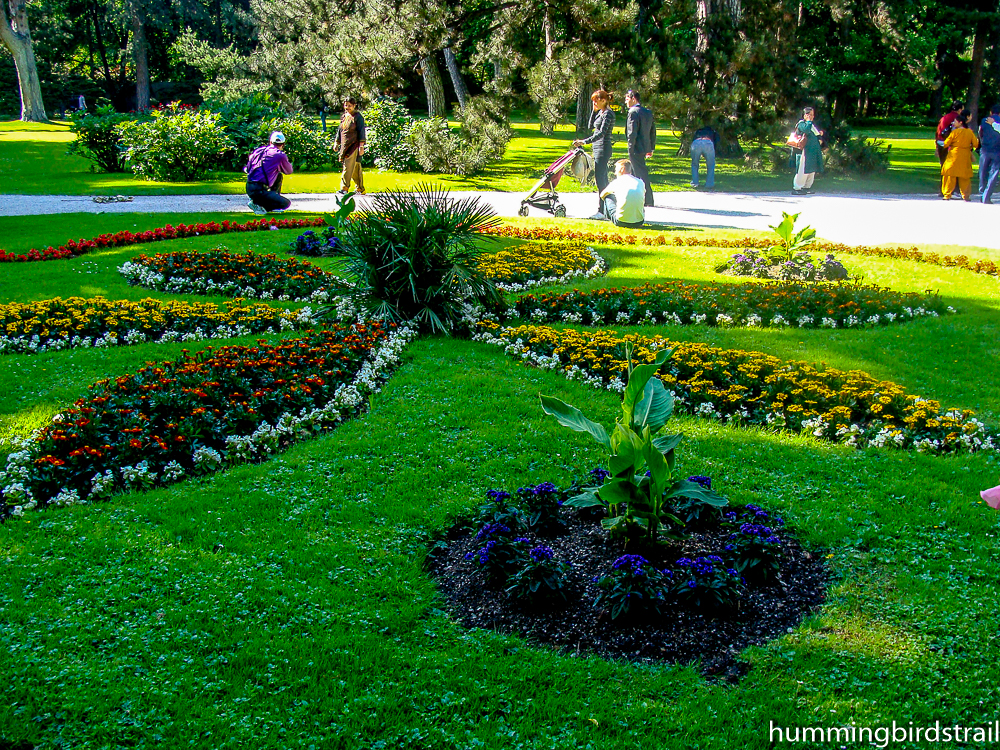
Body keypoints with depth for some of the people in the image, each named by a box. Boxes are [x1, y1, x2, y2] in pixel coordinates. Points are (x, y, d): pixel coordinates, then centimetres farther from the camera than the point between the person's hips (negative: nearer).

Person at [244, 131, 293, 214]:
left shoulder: (258, 150, 13)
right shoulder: (280, 155, -6)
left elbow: (247, 168, 23)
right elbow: (289, 171, 11)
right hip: (258, 190, -8)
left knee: (279, 175, 23)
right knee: (286, 203, -5)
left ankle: (274, 199, 20)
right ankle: (256, 203, -7)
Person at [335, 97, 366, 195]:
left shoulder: (358, 116, -5)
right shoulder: (344, 116, 16)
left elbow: (361, 131, -10)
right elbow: (339, 131, 23)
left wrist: (361, 146, -16)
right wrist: (337, 143, 23)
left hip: (354, 145, -7)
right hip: (345, 146, 7)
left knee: (348, 167, -15)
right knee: (355, 169, 11)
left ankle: (344, 188, -18)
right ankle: (361, 189, 18)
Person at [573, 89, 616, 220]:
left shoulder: (608, 114, -15)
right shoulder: (600, 112, 14)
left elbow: (601, 133, -24)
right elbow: (592, 126, 20)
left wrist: (584, 141, -30)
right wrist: (595, 111, 9)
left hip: (603, 149, -10)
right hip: (598, 149, 10)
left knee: (600, 180, -10)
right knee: (603, 180, 11)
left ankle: (601, 211, -8)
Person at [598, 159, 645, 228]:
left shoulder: (617, 182, 1)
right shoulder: (640, 182, 8)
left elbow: (602, 195, 21)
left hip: (621, 222, -3)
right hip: (639, 222, 4)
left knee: (608, 197, 21)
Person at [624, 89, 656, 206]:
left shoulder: (633, 112, -15)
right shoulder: (648, 112, 12)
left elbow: (632, 133, -19)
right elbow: (653, 132, 16)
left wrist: (630, 149, -15)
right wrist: (651, 148, 21)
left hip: (636, 149, -9)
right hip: (645, 147, 9)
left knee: (641, 174, -4)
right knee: (634, 172, 19)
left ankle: (648, 200, -2)